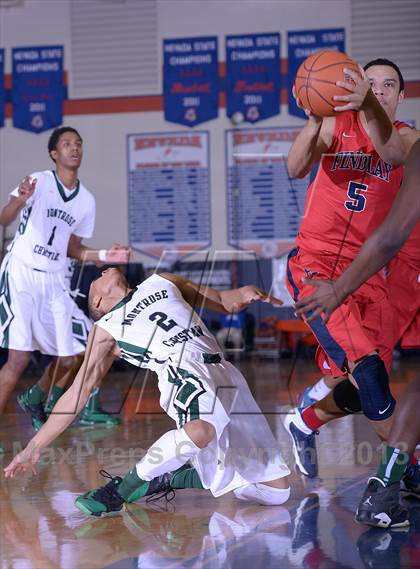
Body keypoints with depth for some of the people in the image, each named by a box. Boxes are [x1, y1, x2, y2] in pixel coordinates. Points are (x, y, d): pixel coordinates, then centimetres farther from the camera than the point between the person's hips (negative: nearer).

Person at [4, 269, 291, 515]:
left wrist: (243, 294, 8)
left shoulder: (161, 283, 26)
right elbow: (80, 390, 10)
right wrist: (35, 446, 4)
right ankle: (121, 490, -19)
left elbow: (225, 303, 32)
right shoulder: (107, 330, 14)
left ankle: (170, 478, 15)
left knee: (276, 490, 2)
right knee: (200, 429, -42)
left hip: (226, 377, 5)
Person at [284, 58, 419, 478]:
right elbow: (296, 169, -17)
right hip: (315, 265, -3)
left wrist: (368, 108, -45)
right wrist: (314, 121, -36)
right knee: (366, 365, -21)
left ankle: (304, 424, 34)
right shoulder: (337, 124, 1)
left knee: (362, 384, 4)